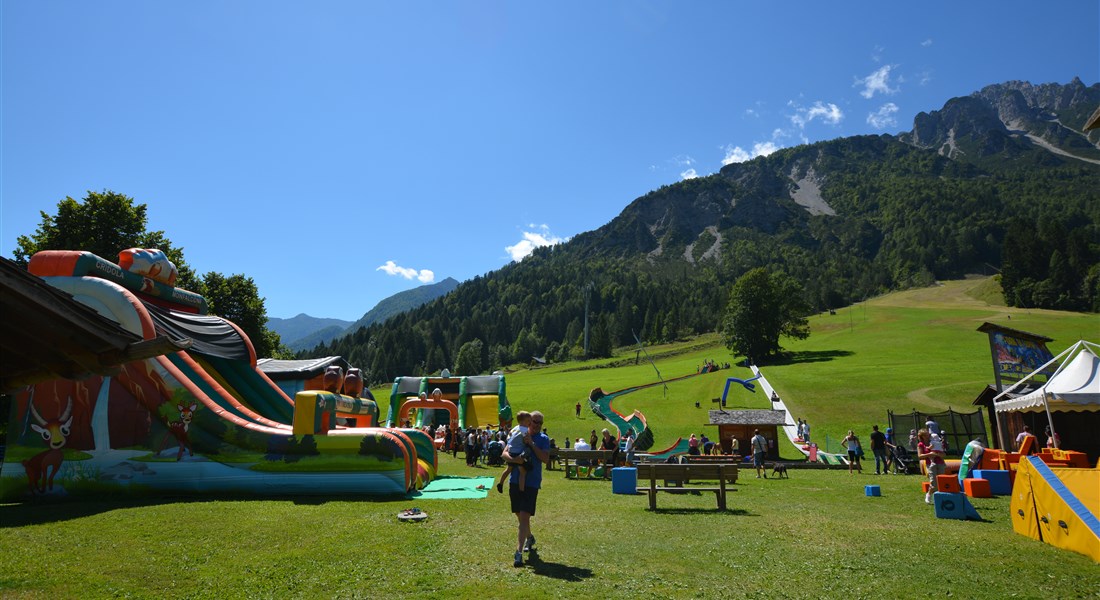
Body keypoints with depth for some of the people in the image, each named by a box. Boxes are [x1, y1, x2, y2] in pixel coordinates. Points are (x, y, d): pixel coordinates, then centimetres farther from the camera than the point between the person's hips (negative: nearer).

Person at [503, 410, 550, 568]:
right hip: (515, 481, 3)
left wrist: (532, 444, -20)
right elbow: (505, 453, 0)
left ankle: (519, 552, -9)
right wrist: (513, 459, -22)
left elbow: (546, 459, -14)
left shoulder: (543, 439, -2)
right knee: (519, 516, 18)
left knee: (524, 516, -11)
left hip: (532, 483, -3)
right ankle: (529, 538, 44)